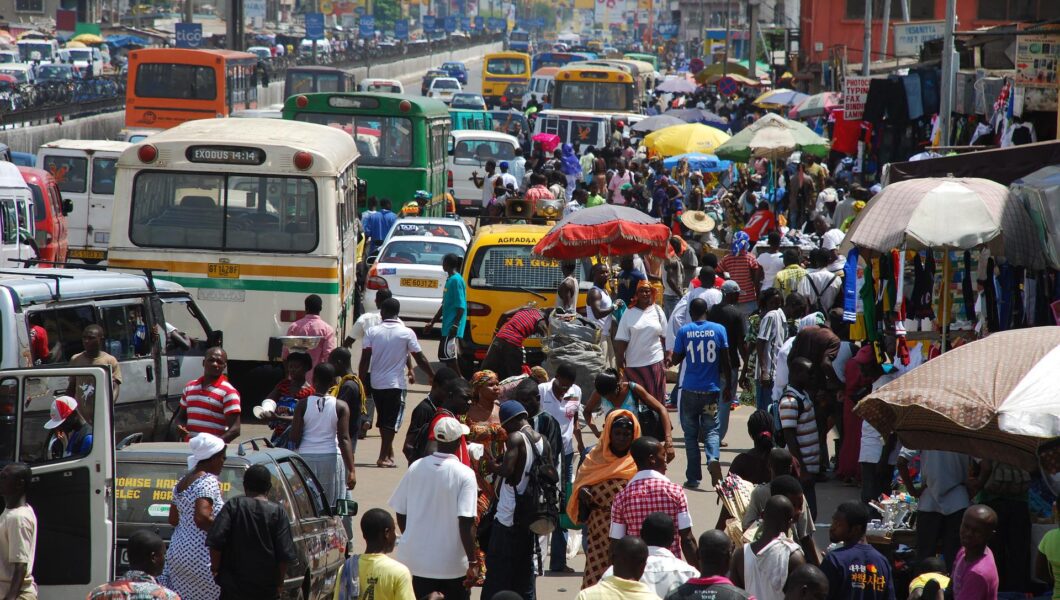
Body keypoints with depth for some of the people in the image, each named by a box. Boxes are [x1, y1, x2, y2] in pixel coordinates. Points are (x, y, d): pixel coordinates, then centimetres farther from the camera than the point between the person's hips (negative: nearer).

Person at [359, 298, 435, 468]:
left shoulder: (372, 332, -3)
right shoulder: (407, 333, -7)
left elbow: (365, 359, -6)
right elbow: (420, 358, -3)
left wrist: (361, 381, 0)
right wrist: (432, 376, 9)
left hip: (376, 383, 3)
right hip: (396, 383, -3)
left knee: (384, 420, 17)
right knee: (392, 421, 0)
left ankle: (389, 453, 27)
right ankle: (384, 457, -7)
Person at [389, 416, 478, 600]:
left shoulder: (415, 468, -2)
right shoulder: (464, 475, -14)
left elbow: (401, 514, 5)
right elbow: (466, 523, -19)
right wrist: (472, 562, -13)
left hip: (415, 561, 4)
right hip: (452, 564, -4)